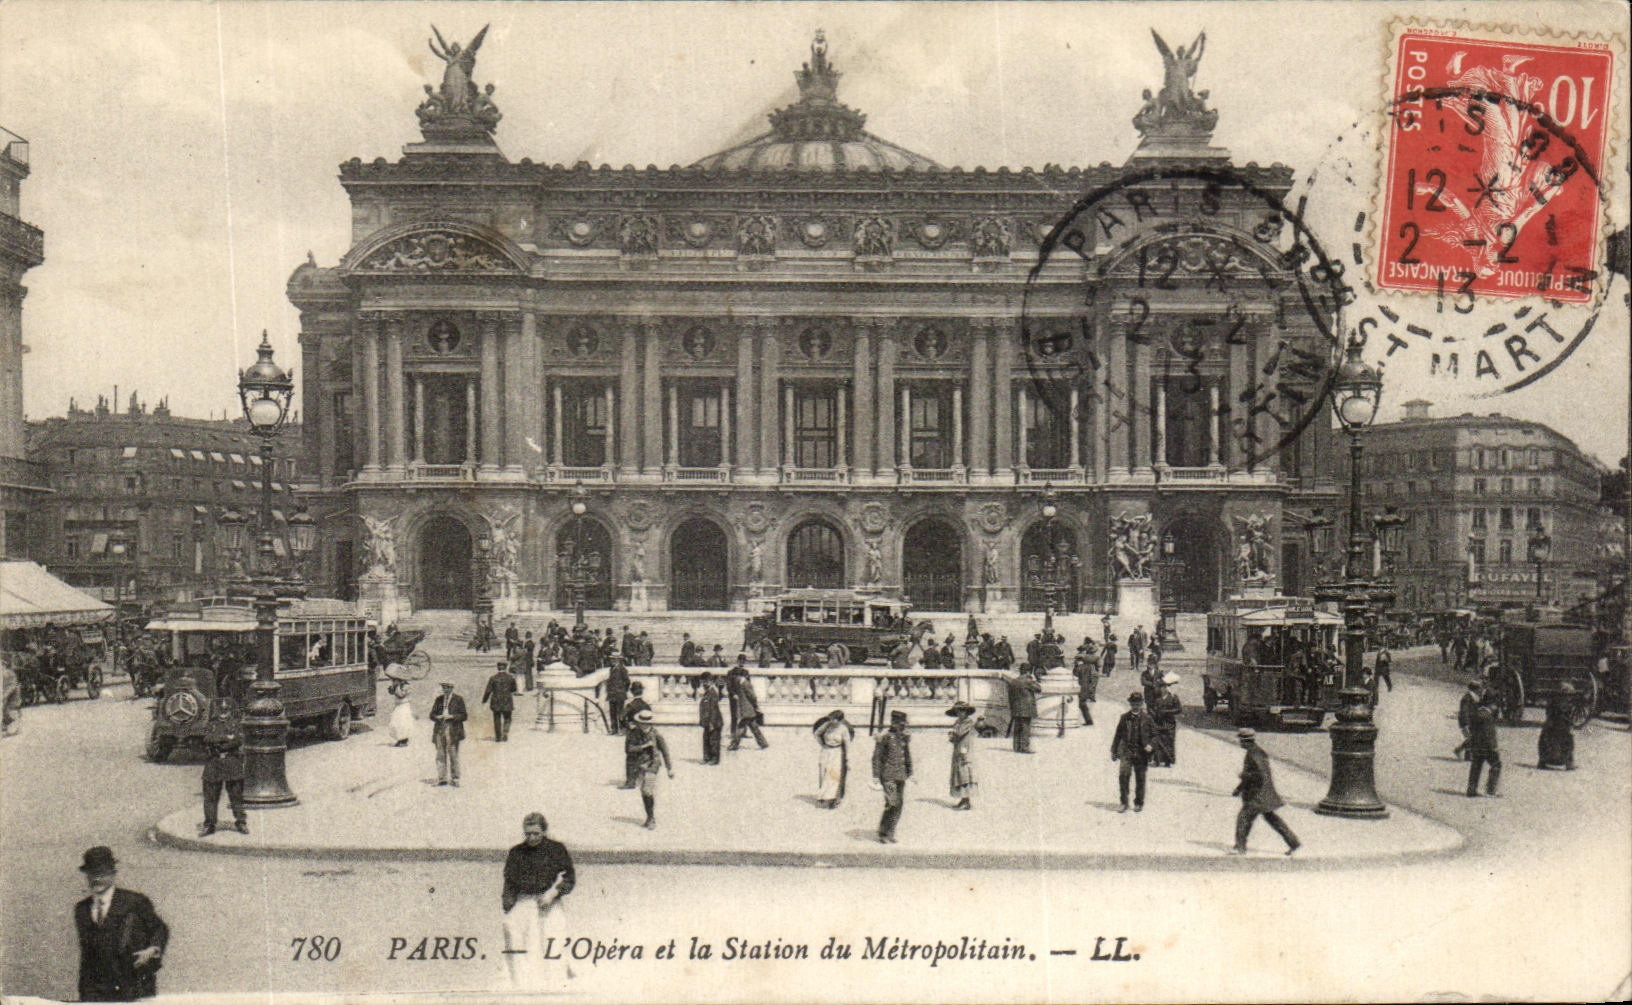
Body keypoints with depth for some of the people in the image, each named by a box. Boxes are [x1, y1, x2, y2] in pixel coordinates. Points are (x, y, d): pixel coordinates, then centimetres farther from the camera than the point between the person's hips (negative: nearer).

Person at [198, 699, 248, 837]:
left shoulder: (235, 725, 11)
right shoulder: (211, 725, 13)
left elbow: (239, 740, -6)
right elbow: (209, 738, -6)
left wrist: (219, 744, -11)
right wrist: (227, 737, -12)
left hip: (232, 763, -1)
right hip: (213, 764, 1)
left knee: (236, 794, -1)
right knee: (211, 795, 1)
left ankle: (241, 822, 5)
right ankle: (209, 824, 8)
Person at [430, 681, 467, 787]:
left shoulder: (458, 699, 4)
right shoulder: (439, 699, 15)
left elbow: (463, 716, 1)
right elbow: (432, 714, 15)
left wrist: (451, 716, -13)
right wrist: (437, 717, -7)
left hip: (453, 731, -3)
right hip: (439, 730, 3)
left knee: (453, 755, -2)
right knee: (440, 755, 1)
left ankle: (454, 779, 3)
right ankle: (442, 778, 4)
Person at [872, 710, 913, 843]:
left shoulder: (905, 738, 10)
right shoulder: (885, 737, -9)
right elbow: (876, 757, -7)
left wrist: (910, 773, 20)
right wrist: (876, 777, -10)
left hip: (901, 776, 7)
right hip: (888, 776, -7)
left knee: (899, 804, 5)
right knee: (892, 803, -12)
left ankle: (890, 833, 16)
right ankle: (882, 833, -1)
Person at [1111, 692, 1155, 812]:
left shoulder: (1147, 719, 4)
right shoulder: (1124, 718, 6)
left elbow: (1154, 735, 10)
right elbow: (1118, 735, 12)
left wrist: (1151, 745, -10)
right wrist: (1114, 751, 12)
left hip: (1141, 752, 0)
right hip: (1126, 751, 0)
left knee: (1140, 779, 6)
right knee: (1123, 774, -16)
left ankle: (1139, 803, 22)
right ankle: (1124, 803, -6)